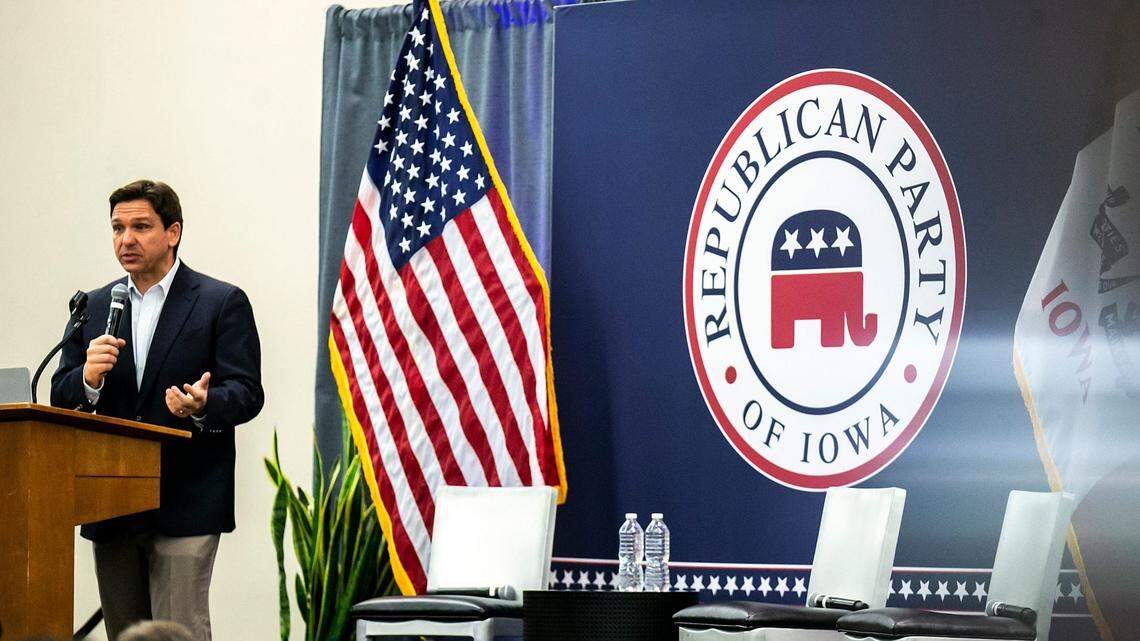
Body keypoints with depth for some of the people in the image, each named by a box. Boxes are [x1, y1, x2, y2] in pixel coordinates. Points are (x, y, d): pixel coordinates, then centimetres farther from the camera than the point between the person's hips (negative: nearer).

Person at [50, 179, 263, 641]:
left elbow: (247, 393, -6)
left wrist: (204, 406, -28)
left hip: (186, 504, -5)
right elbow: (60, 400, 10)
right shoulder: (93, 308, 14)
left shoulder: (222, 303, 1)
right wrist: (88, 378, -13)